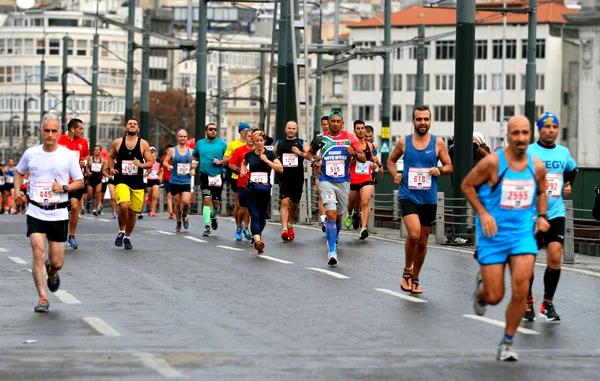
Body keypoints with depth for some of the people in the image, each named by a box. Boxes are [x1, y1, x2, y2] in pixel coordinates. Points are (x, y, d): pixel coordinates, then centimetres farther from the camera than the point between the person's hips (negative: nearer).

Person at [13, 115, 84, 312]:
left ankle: (52, 273, 41)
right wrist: (17, 190, 5)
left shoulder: (68, 155, -3)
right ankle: (42, 298, -10)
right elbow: (19, 172, 21)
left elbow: (80, 182, 4)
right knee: (38, 252, -16)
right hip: (36, 212, 0)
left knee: (57, 262, 3)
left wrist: (64, 188, -13)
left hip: (58, 213, 0)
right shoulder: (31, 153, 2)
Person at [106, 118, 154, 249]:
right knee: (124, 206, -25)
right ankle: (121, 232, -2)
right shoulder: (117, 142, 3)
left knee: (133, 212, 9)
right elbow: (111, 157, 19)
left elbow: (150, 162, 2)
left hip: (137, 183, 2)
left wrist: (141, 165, -18)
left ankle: (127, 237, 30)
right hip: (121, 181, -2)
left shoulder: (143, 144, 1)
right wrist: (111, 168, 1)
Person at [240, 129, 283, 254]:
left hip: (265, 190, 0)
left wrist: (266, 160, -15)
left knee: (262, 216, 10)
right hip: (252, 190, 0)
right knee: (254, 215, -14)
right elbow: (244, 163, 31)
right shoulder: (249, 155, 7)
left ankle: (257, 237, 33)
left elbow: (280, 169, -12)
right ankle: (258, 241, -28)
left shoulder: (270, 154, 0)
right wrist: (243, 170, 10)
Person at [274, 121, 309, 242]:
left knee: (295, 204, 12)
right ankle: (284, 228, -22)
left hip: (298, 178, 1)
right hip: (284, 177, -1)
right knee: (285, 202, -16)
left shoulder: (302, 143, 6)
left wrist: (300, 153, -15)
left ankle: (291, 225, 34)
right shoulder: (279, 143, 9)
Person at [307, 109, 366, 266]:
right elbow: (310, 153, 17)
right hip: (326, 181, -2)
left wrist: (354, 154, -22)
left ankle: (334, 238, 46)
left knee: (339, 215, 16)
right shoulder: (321, 138, 1)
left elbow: (363, 158, -1)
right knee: (331, 214, -17)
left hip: (343, 181, 2)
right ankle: (332, 251, -18)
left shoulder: (350, 137, 0)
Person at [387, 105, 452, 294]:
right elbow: (391, 160, 15)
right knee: (414, 235, -22)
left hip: (429, 199, 2)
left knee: (422, 242, 11)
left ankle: (415, 279, 29)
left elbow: (449, 166, 7)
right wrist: (395, 174, -4)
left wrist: (440, 170, -14)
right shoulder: (404, 142, 1)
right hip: (408, 196, -2)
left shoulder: (438, 143, 1)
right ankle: (407, 271, 0)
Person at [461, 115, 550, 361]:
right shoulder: (493, 162, -12)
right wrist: (483, 213, -12)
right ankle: (481, 285, 38)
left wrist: (542, 216, 5)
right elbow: (467, 185, -2)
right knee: (494, 297, -2)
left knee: (521, 290, -13)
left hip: (523, 233, 3)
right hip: (493, 234, -3)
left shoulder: (537, 166, 2)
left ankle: (507, 343, 4)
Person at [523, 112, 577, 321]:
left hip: (556, 214, 3)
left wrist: (569, 186, 12)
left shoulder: (564, 152, 8)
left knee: (555, 258, -8)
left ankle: (548, 303, 5)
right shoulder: (528, 152, -6)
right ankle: (528, 302, 22)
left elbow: (572, 169, 28)